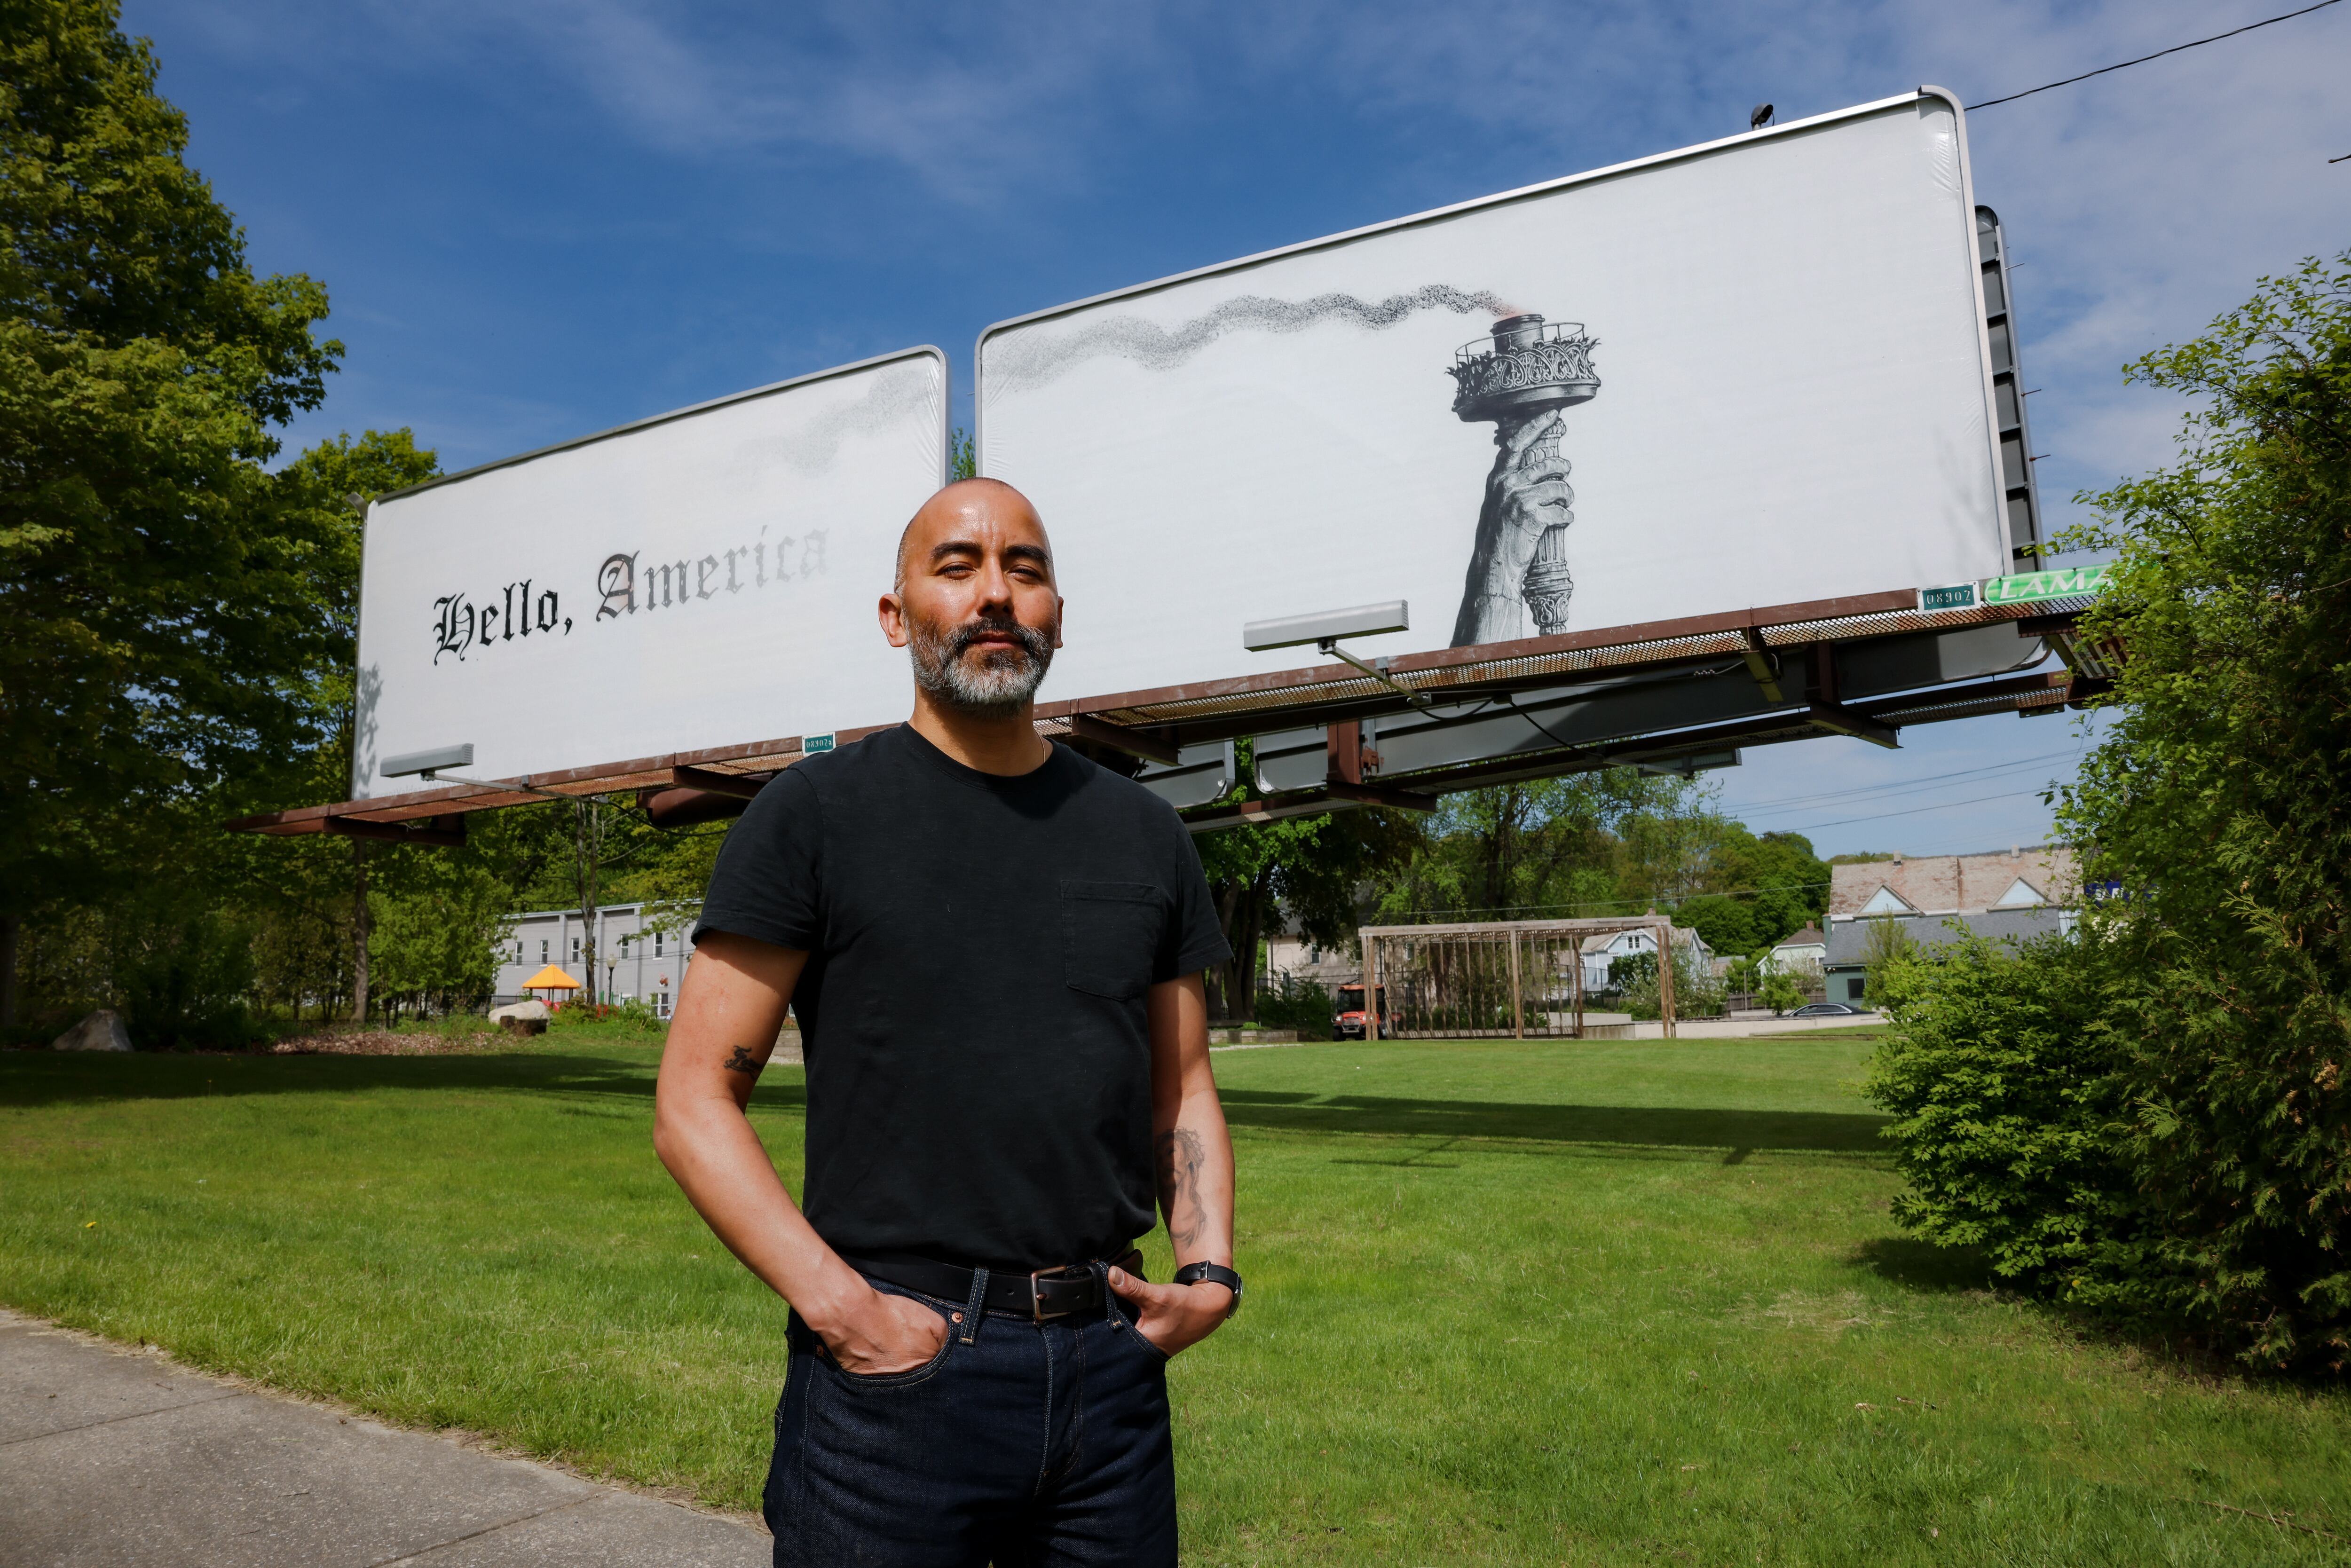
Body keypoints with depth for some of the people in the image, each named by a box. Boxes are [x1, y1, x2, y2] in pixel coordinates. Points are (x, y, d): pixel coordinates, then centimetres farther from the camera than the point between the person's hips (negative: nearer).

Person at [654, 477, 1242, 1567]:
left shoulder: (1144, 834, 8)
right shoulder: (817, 813, -4)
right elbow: (694, 1104, -6)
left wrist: (1209, 1273, 0)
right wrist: (840, 1307, -15)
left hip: (1112, 1366, 4)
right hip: (895, 1363, -4)